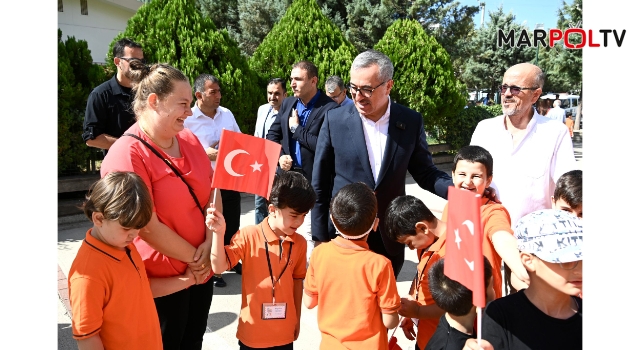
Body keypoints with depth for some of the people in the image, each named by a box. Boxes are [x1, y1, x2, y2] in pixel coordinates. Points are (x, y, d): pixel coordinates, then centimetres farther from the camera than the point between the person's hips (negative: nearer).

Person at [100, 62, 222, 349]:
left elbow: (212, 190, 2)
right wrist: (194, 257, -13)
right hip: (162, 280, -6)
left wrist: (210, 243, -11)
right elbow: (148, 227, -22)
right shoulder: (126, 155, -20)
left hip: (201, 268, 6)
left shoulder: (188, 139, 2)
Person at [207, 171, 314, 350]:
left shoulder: (300, 243, -4)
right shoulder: (248, 235, -14)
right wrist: (218, 233, -30)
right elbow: (219, 267, -17)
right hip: (253, 331, -3)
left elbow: (297, 281, 7)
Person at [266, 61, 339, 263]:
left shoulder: (330, 108, -13)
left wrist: (296, 128, -12)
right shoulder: (287, 104, 9)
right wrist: (279, 156, -4)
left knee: (308, 233, -4)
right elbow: (272, 135, 16)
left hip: (313, 181, -6)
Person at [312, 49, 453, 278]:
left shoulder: (411, 122, -4)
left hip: (390, 239, 1)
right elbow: (320, 184, -2)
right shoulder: (335, 120, -6)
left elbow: (424, 172, 5)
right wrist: (320, 238, -1)